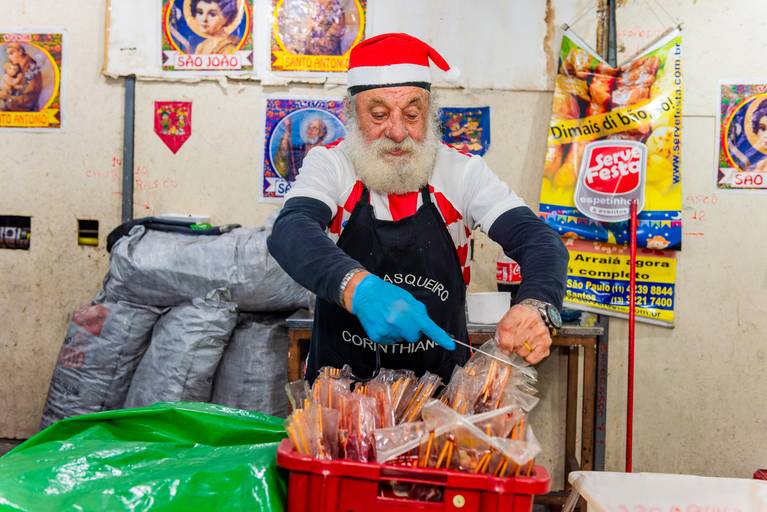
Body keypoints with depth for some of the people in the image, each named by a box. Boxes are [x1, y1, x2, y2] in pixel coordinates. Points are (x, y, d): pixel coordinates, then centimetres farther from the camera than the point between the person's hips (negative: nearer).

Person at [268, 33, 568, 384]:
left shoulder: (461, 172, -2)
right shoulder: (330, 164, -5)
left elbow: (539, 240, -11)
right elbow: (289, 233, -22)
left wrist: (535, 307, -33)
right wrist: (358, 288, -42)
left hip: (442, 382, 1)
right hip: (341, 379, 0)